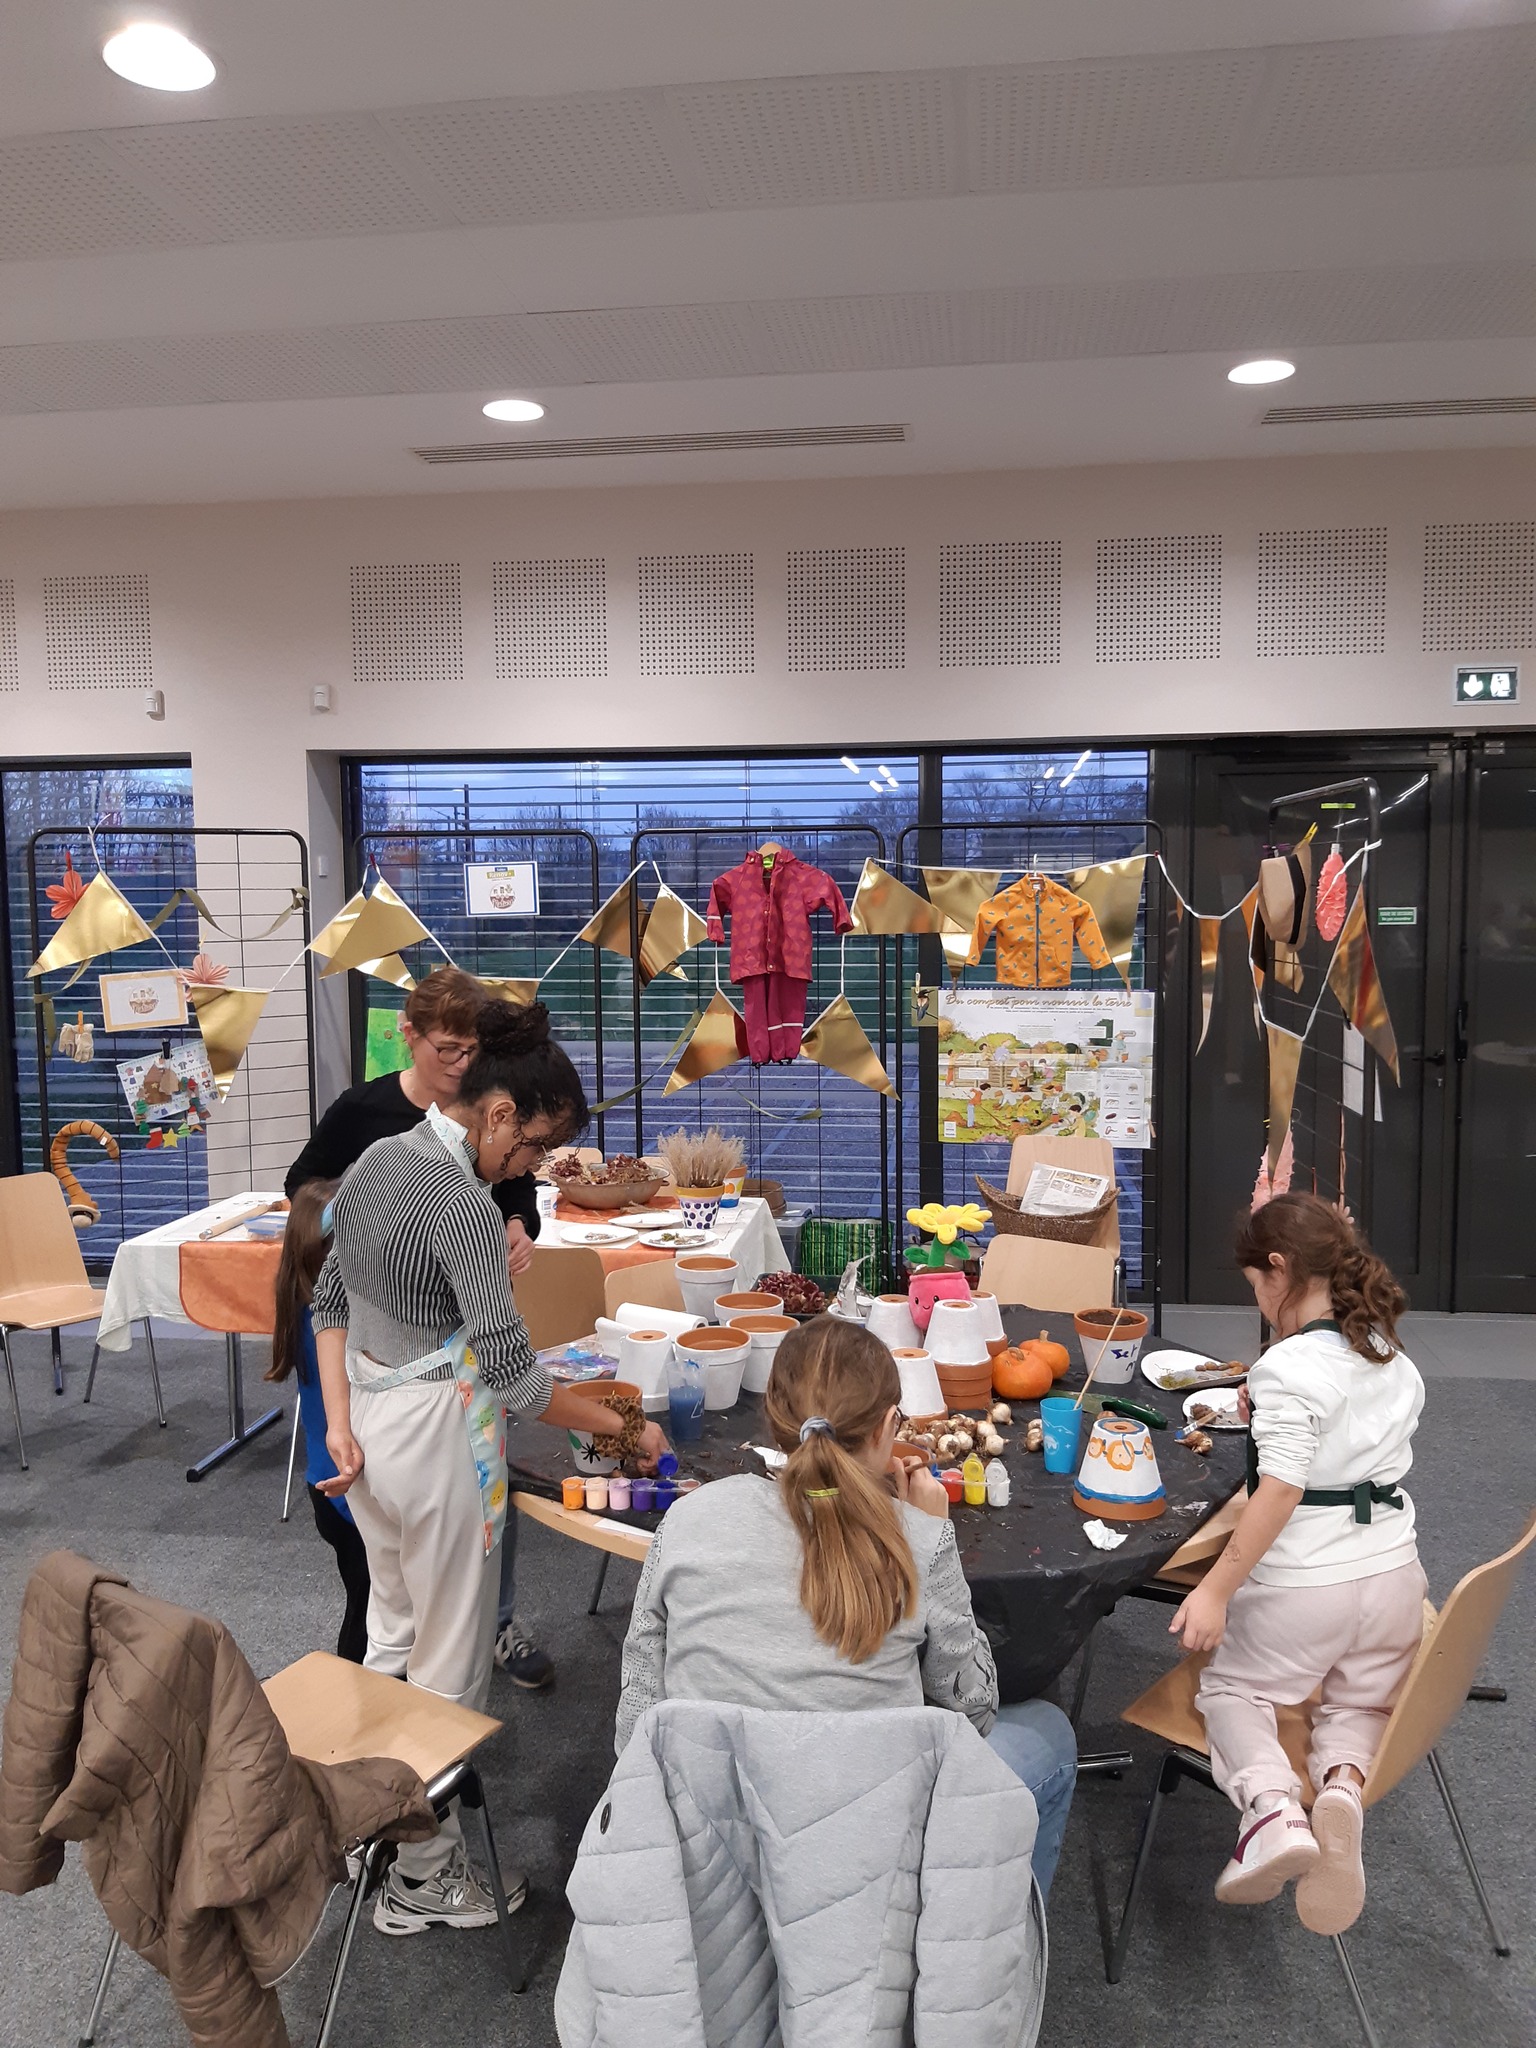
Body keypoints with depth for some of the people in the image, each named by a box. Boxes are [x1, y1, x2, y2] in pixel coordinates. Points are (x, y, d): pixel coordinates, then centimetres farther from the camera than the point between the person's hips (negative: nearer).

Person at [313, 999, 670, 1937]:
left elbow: (330, 1300, 8)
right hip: (437, 1438, -9)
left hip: (369, 1425, 9)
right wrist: (627, 1429, -17)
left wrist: (341, 1424, 5)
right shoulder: (462, 1203, -26)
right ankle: (425, 1875, 27)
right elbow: (513, 1375, -27)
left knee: (392, 1634, 26)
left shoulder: (377, 1159, 2)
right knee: (449, 1665, 10)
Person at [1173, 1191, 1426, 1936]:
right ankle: (1344, 1782, -8)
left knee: (1232, 1686, 17)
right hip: (1394, 1569, 6)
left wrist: (1216, 1589, -21)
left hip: (1304, 1581, -6)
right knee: (1361, 1702, 26)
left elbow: (1281, 1491, -25)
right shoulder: (1396, 1360, 4)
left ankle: (1273, 1808, -11)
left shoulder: (1289, 1367, -20)